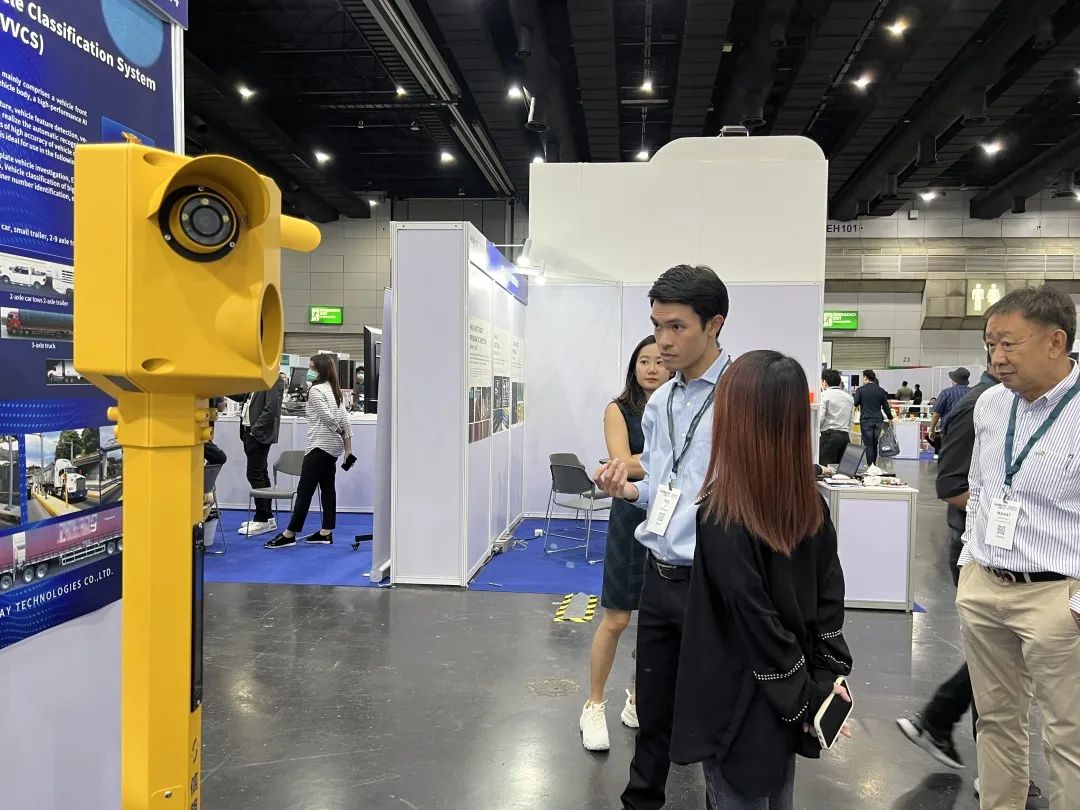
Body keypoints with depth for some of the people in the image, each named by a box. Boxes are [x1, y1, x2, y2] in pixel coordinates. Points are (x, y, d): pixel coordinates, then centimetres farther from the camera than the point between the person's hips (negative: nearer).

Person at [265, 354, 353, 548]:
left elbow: (327, 417, -17)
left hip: (320, 446, -9)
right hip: (333, 447, 9)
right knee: (328, 488, 9)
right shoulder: (333, 389, 14)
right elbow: (344, 419, 12)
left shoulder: (315, 390, -11)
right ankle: (326, 532, 12)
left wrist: (340, 432, 1)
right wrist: (348, 444, 13)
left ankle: (289, 534, -3)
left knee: (304, 490, -6)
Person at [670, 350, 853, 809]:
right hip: (784, 701, 6)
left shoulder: (721, 515, -24)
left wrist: (807, 699, -12)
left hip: (744, 706, -6)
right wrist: (829, 678, 2)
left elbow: (755, 623, -22)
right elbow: (830, 596, -2)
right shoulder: (812, 503, -5)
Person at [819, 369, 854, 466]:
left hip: (829, 435, -6)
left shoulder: (824, 395, -4)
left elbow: (820, 417, -12)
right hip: (845, 436, 6)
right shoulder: (849, 397, 16)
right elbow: (850, 421, 20)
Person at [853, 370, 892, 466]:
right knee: (875, 444, 12)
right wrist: (890, 417, 22)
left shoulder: (860, 390, -5)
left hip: (866, 420, -3)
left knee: (868, 445, -2)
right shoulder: (881, 390, 5)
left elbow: (855, 404, -2)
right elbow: (886, 406, 8)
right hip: (878, 420, 3)